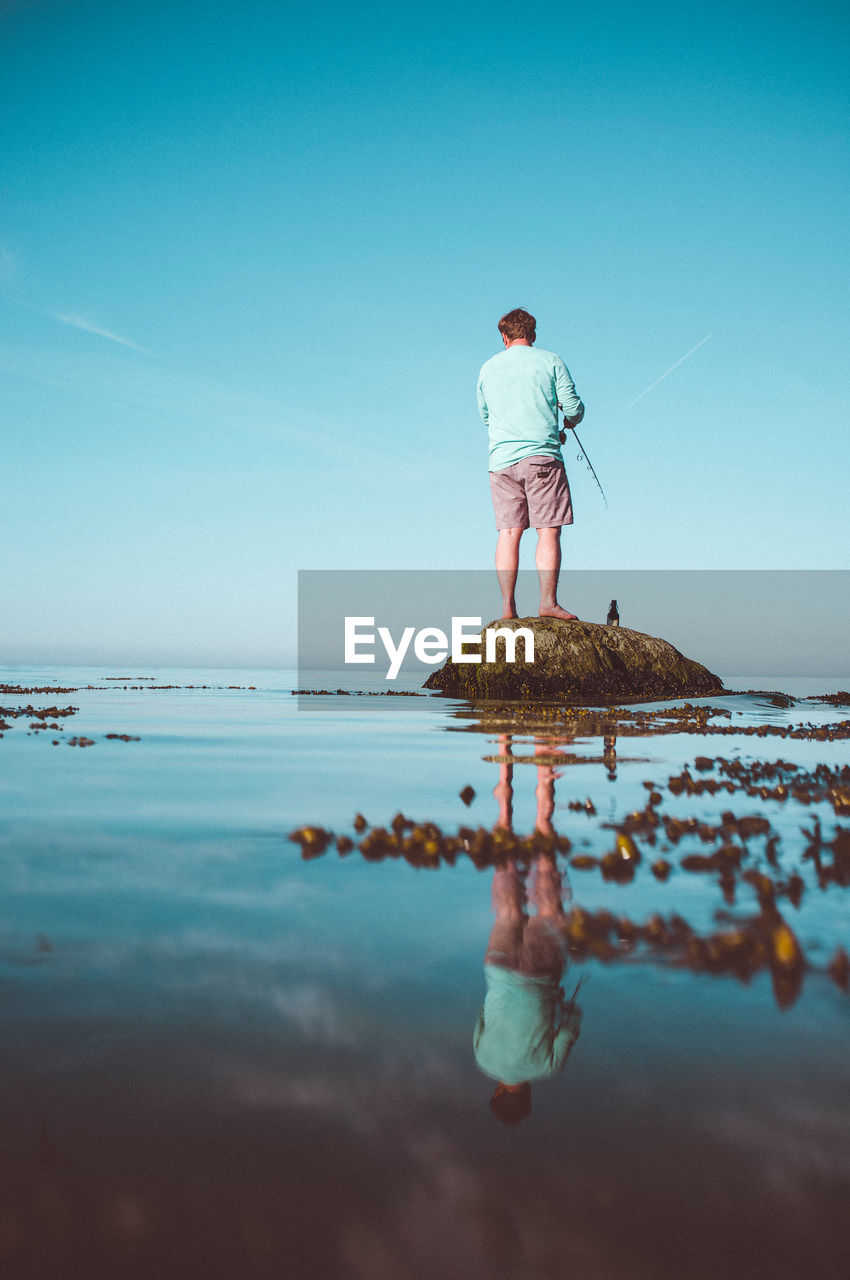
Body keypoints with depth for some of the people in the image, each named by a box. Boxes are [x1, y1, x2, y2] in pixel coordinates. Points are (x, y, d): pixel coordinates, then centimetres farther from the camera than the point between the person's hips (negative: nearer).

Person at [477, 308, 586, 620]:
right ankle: (548, 602, -9)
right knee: (548, 531, -3)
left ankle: (508, 606, -3)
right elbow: (573, 407, 1)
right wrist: (571, 420, 23)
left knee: (508, 533, 1)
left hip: (501, 459, 3)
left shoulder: (488, 368, 15)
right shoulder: (550, 361, 5)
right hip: (542, 455, -3)